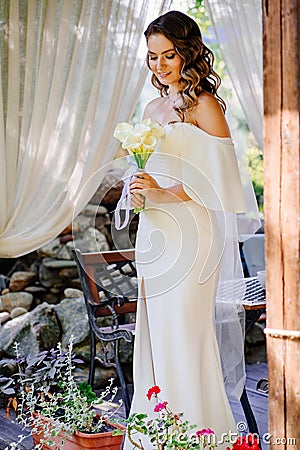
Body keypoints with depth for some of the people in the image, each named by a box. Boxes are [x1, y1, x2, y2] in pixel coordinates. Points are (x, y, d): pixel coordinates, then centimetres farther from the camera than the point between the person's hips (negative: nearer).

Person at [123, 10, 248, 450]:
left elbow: (218, 178, -12)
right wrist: (138, 192, 4)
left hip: (190, 233, -7)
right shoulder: (152, 109, 17)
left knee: (185, 331, -4)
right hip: (153, 232, 7)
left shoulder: (204, 104, -5)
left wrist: (163, 192, -20)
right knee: (155, 334, 8)